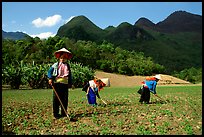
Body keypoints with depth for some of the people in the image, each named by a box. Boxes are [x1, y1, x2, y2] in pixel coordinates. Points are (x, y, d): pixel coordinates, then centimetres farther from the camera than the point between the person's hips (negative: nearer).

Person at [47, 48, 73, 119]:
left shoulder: (67, 66, 15)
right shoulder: (55, 65, 4)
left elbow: (70, 76, 18)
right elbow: (49, 72, 4)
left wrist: (70, 83, 12)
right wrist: (50, 78, -10)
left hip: (65, 84, 3)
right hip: (57, 83, -3)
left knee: (65, 99, 5)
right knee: (56, 99, -1)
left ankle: (64, 113, 16)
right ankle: (56, 113, 8)